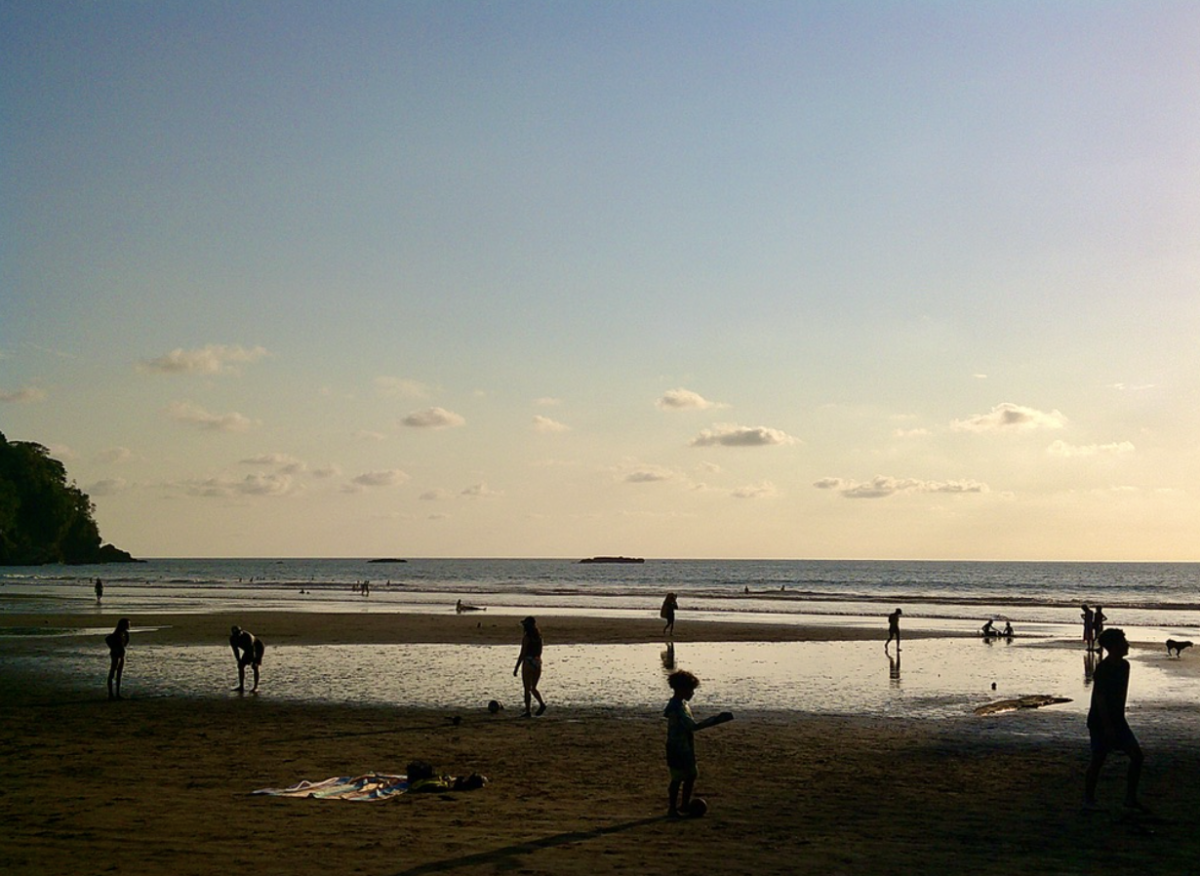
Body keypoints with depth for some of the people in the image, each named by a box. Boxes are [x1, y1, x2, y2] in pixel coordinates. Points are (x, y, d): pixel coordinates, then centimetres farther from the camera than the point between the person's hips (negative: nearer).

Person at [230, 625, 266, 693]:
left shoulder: (247, 636, -38)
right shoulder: (232, 639, -20)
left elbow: (252, 650, -33)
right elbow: (236, 651, -9)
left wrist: (253, 662, -29)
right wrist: (239, 661, -9)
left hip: (257, 647, -7)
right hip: (248, 650, 7)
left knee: (255, 667, -14)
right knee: (241, 665, -2)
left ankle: (256, 687, -10)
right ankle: (241, 686, 3)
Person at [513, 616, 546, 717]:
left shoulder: (526, 637, -12)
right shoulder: (538, 637, 8)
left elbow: (522, 654, -13)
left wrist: (516, 668, -9)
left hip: (528, 663, -6)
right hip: (537, 663, 6)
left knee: (527, 689, 2)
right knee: (533, 688, 15)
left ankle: (528, 711, 4)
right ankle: (542, 703, -7)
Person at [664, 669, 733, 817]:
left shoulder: (682, 704, 10)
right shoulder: (676, 707, -24)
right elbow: (693, 726, -30)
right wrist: (716, 720, -29)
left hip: (686, 748, 10)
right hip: (677, 748, -10)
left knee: (691, 775, 16)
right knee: (677, 779, 0)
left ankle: (684, 805, 28)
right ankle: (672, 808, 12)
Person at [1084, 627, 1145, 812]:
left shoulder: (1124, 665, 7)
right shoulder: (1102, 669, -19)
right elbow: (1099, 698, -21)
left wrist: (1119, 718, 18)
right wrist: (1107, 726, -22)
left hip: (1117, 720, 8)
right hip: (1100, 721, -8)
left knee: (1136, 754, 0)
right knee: (1098, 759, -1)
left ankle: (1131, 798, 9)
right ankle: (1088, 799, 13)